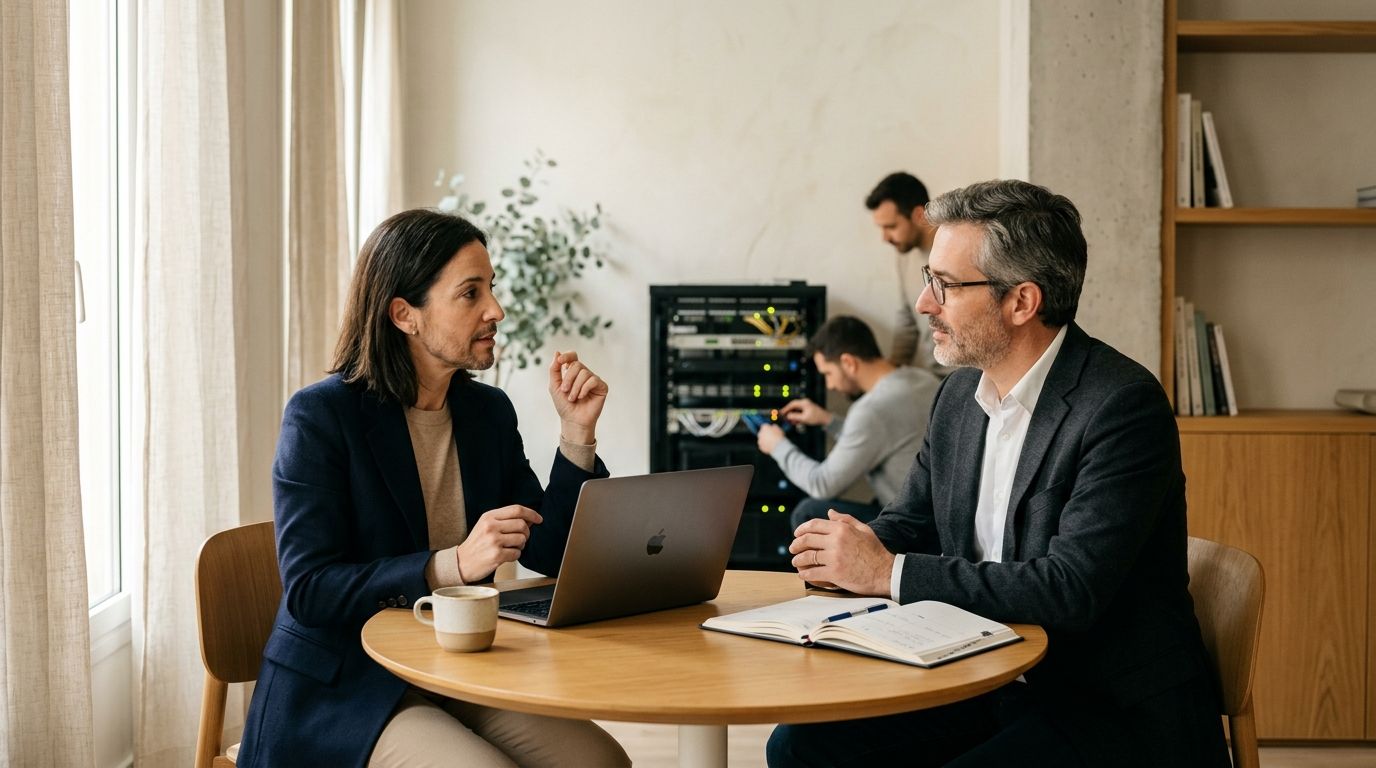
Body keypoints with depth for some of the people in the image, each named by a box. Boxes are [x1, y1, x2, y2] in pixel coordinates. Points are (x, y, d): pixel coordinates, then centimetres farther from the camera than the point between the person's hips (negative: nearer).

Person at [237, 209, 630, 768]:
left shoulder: (489, 411, 7)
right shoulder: (321, 415, -11)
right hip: (339, 693, -5)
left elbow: (547, 554, 4)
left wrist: (576, 432, -6)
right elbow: (309, 591, -18)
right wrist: (453, 565, -29)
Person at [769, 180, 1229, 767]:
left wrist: (889, 572, -22)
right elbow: (911, 520, 17)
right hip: (985, 685, 7)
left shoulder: (1123, 406, -19)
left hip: (1116, 714, -7)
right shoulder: (960, 394, 6)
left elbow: (1071, 590, -26)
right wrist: (852, 548, -8)